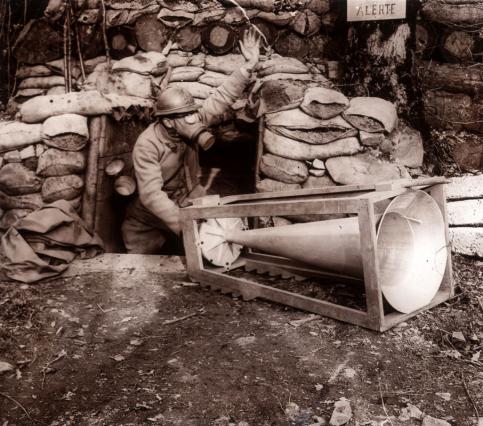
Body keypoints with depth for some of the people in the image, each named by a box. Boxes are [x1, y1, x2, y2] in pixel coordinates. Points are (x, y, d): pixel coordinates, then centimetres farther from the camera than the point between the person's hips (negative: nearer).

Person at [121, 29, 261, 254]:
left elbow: (221, 98, -14)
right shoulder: (147, 145, -30)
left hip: (190, 205, 4)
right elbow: (151, 195, -36)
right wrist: (185, 226, -44)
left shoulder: (190, 127, -15)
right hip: (151, 219, -4)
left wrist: (249, 66, -23)